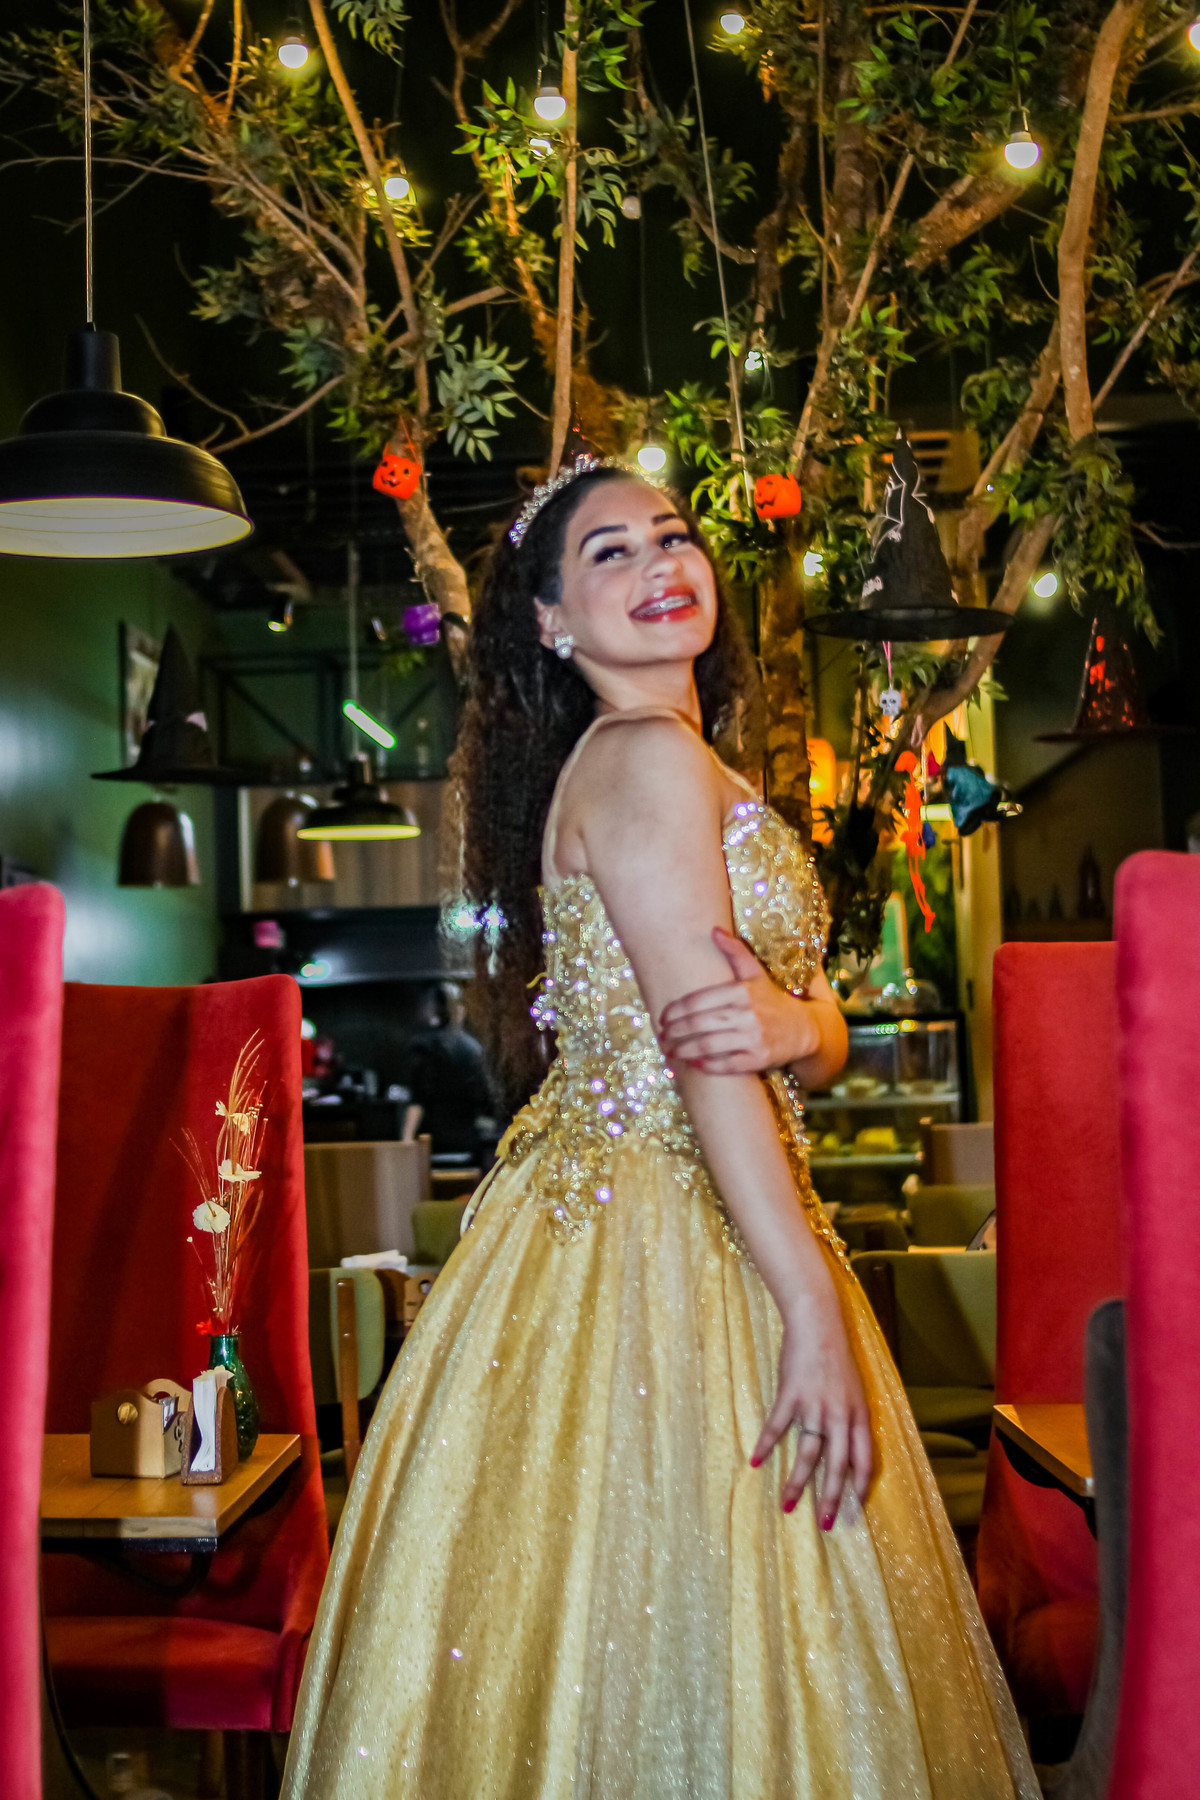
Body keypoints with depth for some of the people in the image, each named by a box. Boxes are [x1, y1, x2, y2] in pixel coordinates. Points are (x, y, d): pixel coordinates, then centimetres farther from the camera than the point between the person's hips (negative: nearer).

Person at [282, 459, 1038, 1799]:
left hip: (700, 1224, 9)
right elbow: (701, 1063, -19)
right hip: (656, 1237, -9)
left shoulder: (688, 768, 17)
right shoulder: (650, 757, -12)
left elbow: (819, 1030, 11)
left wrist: (792, 1024, -13)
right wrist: (816, 1310, -21)